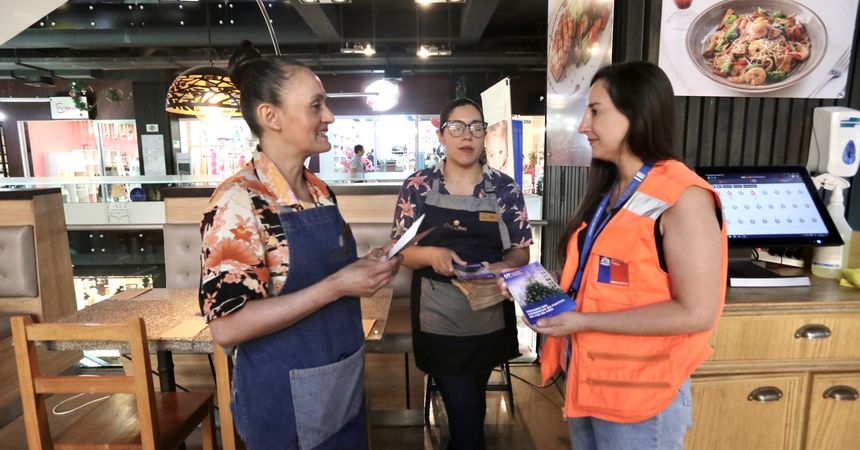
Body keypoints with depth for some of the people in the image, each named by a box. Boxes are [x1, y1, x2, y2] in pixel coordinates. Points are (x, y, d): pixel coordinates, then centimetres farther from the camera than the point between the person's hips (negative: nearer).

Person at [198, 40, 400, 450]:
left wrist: (364, 269, -4)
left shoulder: (320, 191, 2)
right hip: (286, 400, -7)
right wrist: (336, 287, -27)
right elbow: (227, 327, -24)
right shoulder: (238, 201, -21)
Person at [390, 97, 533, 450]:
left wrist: (502, 267, -20)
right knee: (466, 413, -2)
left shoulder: (505, 189, -3)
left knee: (469, 408, 24)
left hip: (490, 321, 3)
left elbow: (520, 252, 2)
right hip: (438, 321, -2)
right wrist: (431, 254, -23)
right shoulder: (417, 187, -6)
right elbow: (400, 251, -3)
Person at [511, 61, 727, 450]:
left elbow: (697, 312, -22)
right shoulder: (607, 189, 7)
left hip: (640, 394, -7)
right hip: (585, 378, 7)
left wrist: (585, 322, -22)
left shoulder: (683, 198, -18)